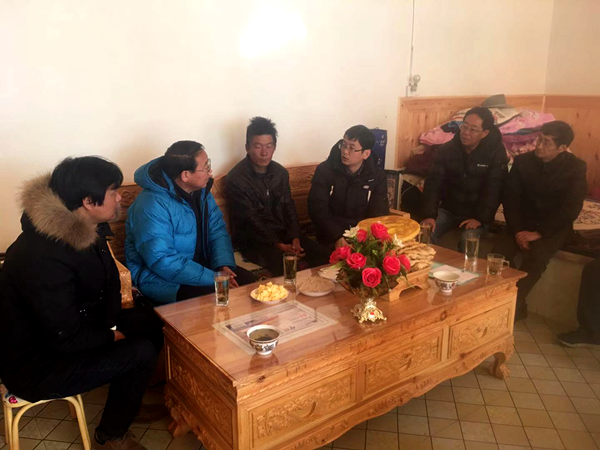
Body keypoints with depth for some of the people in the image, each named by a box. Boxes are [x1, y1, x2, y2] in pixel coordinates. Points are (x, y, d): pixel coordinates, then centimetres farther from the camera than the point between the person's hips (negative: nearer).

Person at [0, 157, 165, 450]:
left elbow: (109, 279, 5)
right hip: (36, 363, -9)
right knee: (141, 352, -19)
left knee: (151, 322, 5)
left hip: (70, 327, 9)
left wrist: (112, 325, -7)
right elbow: (66, 338, -30)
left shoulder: (88, 228, -7)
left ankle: (125, 402, 26)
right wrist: (112, 336, -14)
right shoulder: (43, 257, -35)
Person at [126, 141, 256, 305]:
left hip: (198, 265, 7)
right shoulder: (152, 205, -25)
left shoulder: (201, 190, -1)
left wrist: (224, 265, -16)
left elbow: (218, 231, 2)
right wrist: (214, 279, -28)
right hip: (159, 277, -7)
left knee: (247, 280, -9)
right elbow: (163, 261, -29)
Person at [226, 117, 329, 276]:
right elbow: (251, 221, -16)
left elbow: (289, 208, 6)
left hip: (284, 232, 6)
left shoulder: (281, 172, 6)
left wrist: (295, 238, -10)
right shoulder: (236, 179, -13)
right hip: (253, 239, -5)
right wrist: (279, 246, -22)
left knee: (323, 257, -12)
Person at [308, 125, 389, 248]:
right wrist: (338, 237, -25)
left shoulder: (377, 177, 1)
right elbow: (317, 210, -11)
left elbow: (379, 214, -3)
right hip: (332, 237, -2)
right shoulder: (324, 170, -5)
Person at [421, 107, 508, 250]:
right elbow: (433, 182, -12)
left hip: (475, 213, -2)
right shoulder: (447, 149, -5)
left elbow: (493, 189, -15)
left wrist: (480, 218, -25)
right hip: (448, 208, 2)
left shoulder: (496, 152, -11)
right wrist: (429, 215, -24)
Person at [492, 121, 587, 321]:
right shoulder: (522, 161, -3)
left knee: (536, 256, -33)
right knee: (499, 250, -27)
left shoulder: (576, 168, -8)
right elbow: (510, 198, -2)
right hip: (524, 222, 2)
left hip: (555, 227, -2)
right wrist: (517, 230, -15)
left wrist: (539, 233, -21)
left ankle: (514, 303, -17)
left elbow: (571, 209, -13)